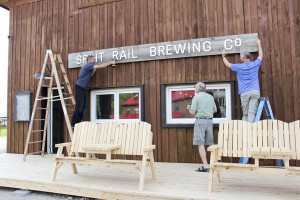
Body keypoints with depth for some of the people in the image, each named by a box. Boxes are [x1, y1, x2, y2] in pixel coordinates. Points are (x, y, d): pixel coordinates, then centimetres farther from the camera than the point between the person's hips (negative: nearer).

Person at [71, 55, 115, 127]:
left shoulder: (89, 67, 18)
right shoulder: (87, 66, -12)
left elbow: (89, 76, 18)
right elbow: (100, 66, -15)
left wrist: (93, 71, 8)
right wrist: (111, 62, -10)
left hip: (83, 88, 10)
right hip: (79, 87, -10)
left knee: (83, 106, 8)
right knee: (79, 106, -10)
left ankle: (78, 122, 12)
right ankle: (74, 123, -7)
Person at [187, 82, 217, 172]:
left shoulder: (196, 97, -6)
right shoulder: (210, 97, 11)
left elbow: (193, 112, -8)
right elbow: (215, 110, 18)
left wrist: (189, 108, 13)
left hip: (200, 121, -6)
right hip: (209, 121, 6)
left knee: (200, 144, -4)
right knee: (211, 143, 12)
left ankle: (205, 165, -8)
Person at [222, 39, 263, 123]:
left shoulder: (239, 67, 3)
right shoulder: (255, 64, 8)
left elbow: (228, 64, 21)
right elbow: (261, 55, 28)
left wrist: (224, 56, 38)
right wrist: (259, 44, 42)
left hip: (244, 93, -1)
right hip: (255, 91, 1)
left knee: (245, 114, 5)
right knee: (252, 113, -7)